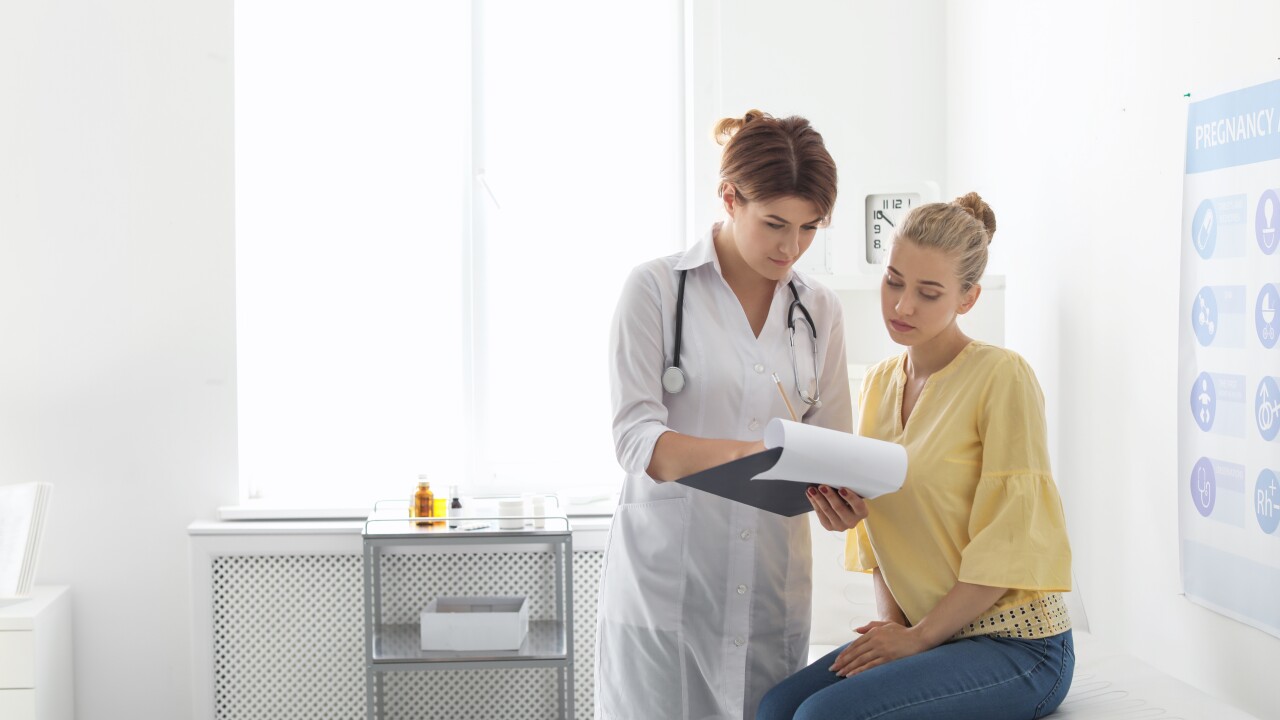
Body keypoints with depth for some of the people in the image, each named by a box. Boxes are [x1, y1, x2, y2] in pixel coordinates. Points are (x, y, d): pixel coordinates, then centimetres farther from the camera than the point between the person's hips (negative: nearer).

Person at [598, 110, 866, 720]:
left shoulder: (819, 310, 10)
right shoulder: (656, 289, -4)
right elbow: (635, 437, -12)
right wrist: (744, 454, -29)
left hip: (770, 588, 4)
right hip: (665, 583, -4)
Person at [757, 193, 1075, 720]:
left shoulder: (1001, 377, -13)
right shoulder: (878, 384, 9)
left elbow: (1008, 543, -15)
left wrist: (919, 636, -13)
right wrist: (890, 620, 0)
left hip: (1015, 645, -6)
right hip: (918, 633, 6)